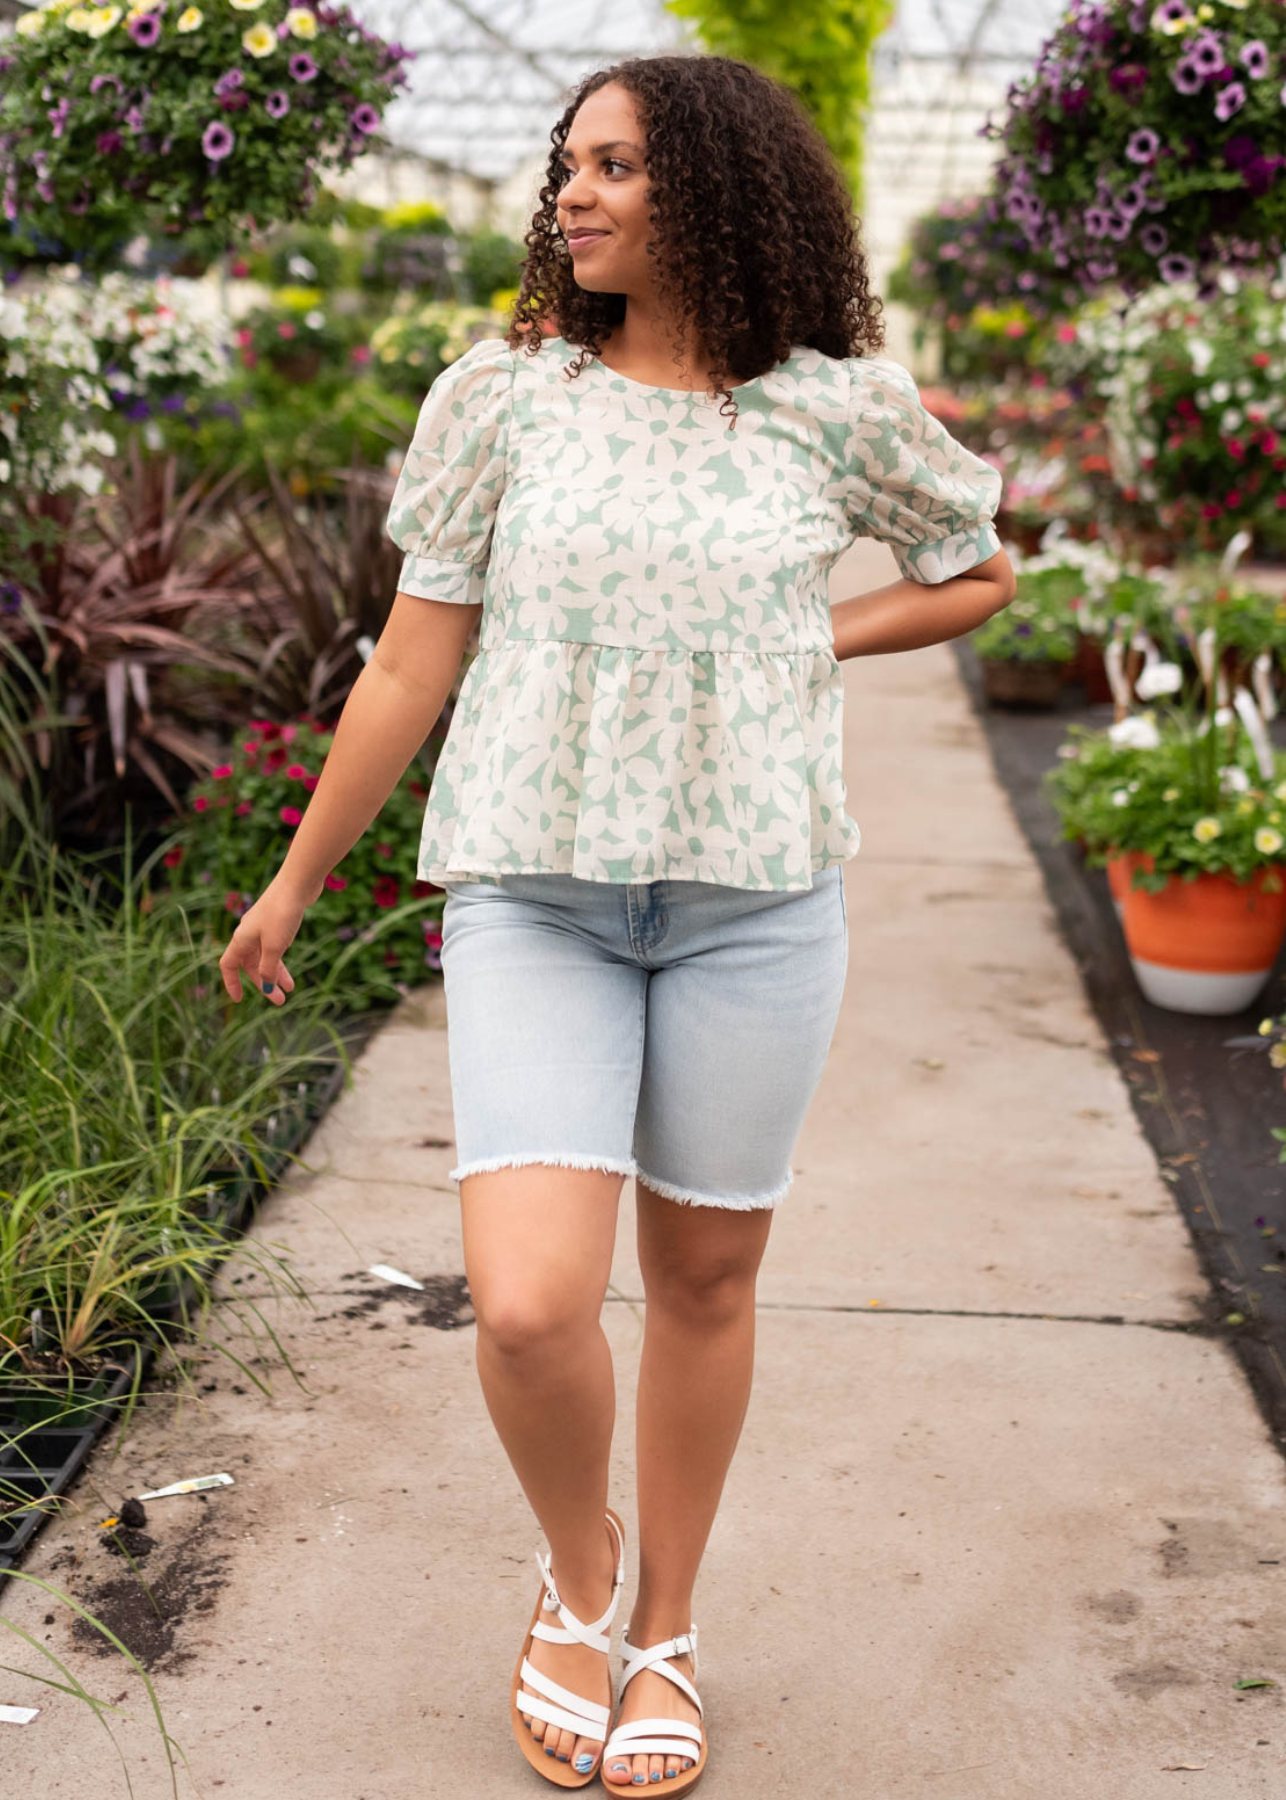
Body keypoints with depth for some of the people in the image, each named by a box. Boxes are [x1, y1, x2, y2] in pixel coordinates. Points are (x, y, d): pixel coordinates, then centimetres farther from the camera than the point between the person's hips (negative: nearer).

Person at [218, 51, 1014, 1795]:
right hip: (535, 894, 0)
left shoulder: (839, 408, 1)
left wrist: (815, 641, 3)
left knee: (705, 1279, 11)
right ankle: (578, 1568, 21)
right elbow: (410, 668, 6)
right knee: (529, 1310, -12)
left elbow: (979, 570, 19)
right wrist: (294, 884, 11)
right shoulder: (504, 395, 1)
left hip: (756, 899, 1)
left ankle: (665, 1629, 34)